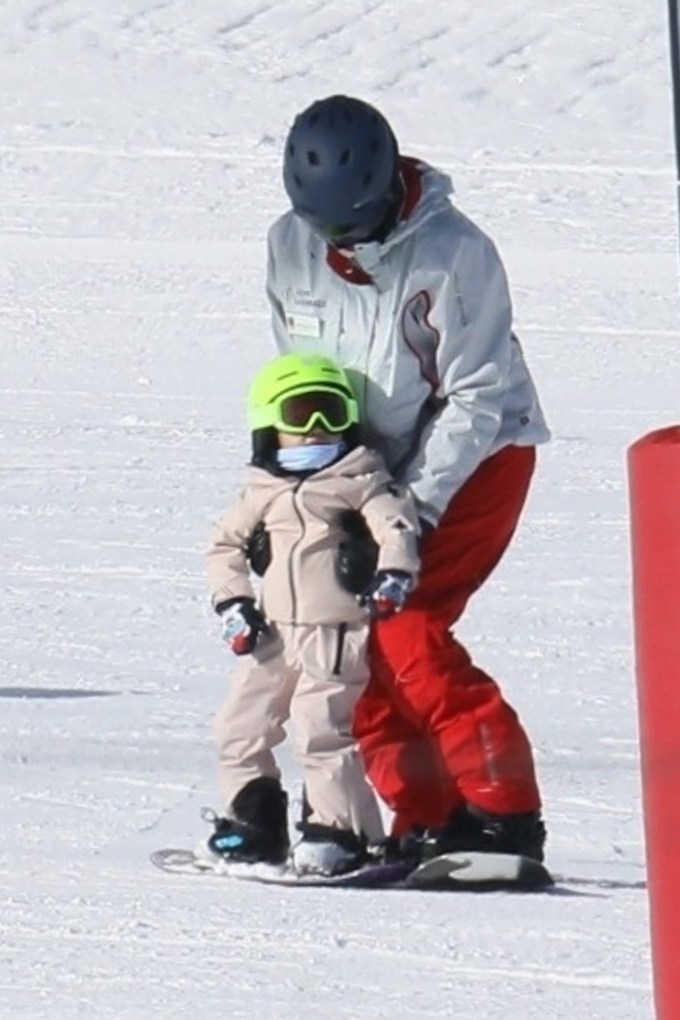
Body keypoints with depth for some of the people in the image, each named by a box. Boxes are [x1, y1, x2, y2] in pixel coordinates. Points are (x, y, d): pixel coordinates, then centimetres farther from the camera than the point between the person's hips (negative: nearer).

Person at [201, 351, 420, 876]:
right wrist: (233, 604, 10)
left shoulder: (358, 479, -4)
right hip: (274, 631, 7)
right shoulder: (263, 490, 12)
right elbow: (226, 543, 21)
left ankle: (340, 830, -9)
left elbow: (396, 523, -17)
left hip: (336, 632, -7)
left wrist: (393, 576, -33)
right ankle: (254, 822, 22)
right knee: (241, 727, 10)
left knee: (322, 729, -16)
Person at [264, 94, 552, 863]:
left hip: (476, 457, -6)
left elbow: (477, 399, -18)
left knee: (404, 627, -19)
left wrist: (419, 506, -21)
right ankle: (427, 817, 2)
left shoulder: (455, 253, -22)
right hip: (371, 469, 6)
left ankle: (503, 815, -16)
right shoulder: (291, 248, -6)